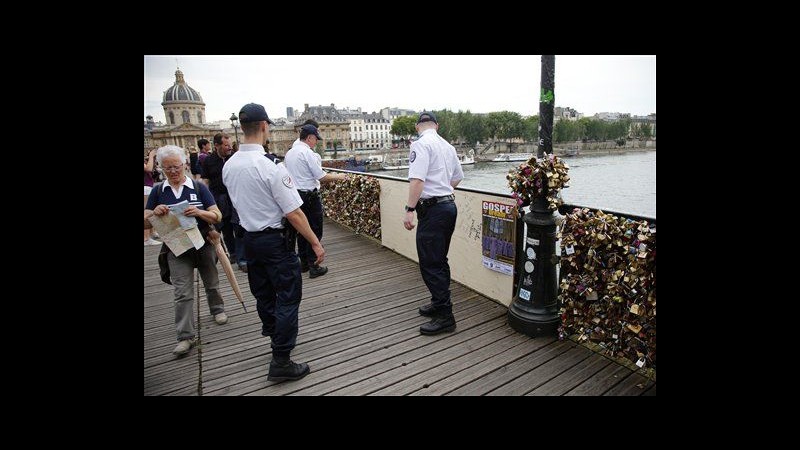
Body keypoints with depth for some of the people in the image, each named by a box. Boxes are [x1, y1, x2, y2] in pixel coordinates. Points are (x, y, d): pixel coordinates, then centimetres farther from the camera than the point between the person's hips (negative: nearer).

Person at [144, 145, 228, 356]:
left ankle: (217, 309, 45)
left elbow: (217, 216, -9)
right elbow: (145, 223, 2)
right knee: (183, 293, -2)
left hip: (204, 245, 0)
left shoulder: (199, 187, -6)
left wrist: (199, 212, -28)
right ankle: (185, 337, 5)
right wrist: (154, 212, -20)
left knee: (211, 284, 19)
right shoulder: (158, 191, 1)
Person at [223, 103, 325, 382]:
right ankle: (281, 362, 9)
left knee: (263, 293, 22)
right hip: (274, 240, -7)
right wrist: (315, 243, -13)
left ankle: (274, 334, 44)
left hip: (248, 238, 8)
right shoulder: (270, 166, -22)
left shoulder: (229, 165, 1)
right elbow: (293, 213, -21)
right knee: (288, 297, 3)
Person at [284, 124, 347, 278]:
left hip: (295, 195, 8)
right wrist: (337, 176, -2)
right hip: (309, 195, -8)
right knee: (315, 231, -1)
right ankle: (313, 267, 1)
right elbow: (322, 177, -16)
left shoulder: (289, 153, 11)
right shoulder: (308, 153, -14)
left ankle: (303, 263, 24)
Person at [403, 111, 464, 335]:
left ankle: (445, 316, 0)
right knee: (439, 260, 18)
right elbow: (457, 178, 26)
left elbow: (417, 180, -22)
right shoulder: (447, 146, 15)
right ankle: (439, 303, 30)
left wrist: (409, 209, -20)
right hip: (449, 205, 9)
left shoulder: (420, 144, -10)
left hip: (432, 210, -9)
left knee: (430, 264, -4)